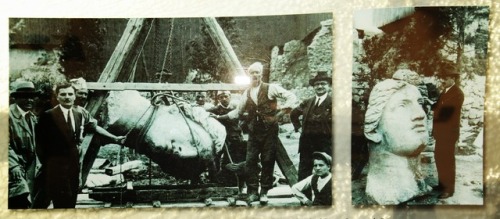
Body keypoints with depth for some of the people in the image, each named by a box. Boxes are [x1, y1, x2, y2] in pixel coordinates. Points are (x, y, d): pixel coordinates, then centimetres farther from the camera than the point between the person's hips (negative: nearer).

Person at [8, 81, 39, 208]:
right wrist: (14, 167, -23)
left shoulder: (32, 117, 16)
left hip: (29, 169, 8)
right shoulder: (9, 115, -11)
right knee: (22, 204, -19)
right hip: (14, 169, -8)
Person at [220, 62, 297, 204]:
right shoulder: (246, 93, 11)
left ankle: (264, 192, 12)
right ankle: (252, 192, 7)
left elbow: (291, 97, -3)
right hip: (254, 132, 4)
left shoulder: (270, 88, -3)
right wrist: (222, 116, 12)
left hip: (269, 131, -4)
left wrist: (284, 110, -18)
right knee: (250, 162, -2)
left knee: (267, 161, 2)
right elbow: (239, 111, 21)